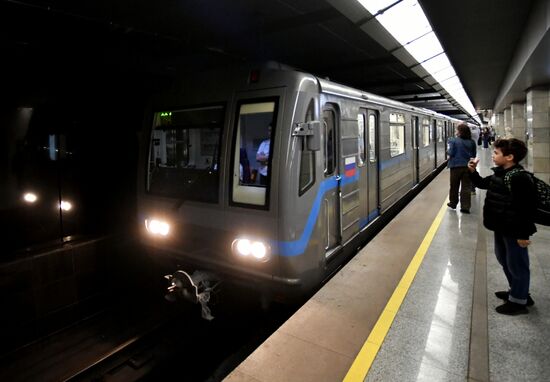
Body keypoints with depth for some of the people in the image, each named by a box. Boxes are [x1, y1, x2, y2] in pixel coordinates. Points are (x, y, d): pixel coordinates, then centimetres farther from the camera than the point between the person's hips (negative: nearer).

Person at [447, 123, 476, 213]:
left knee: (454, 186, 13)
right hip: (467, 166, 3)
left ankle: (453, 203, 26)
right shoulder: (471, 142, 1)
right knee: (466, 187, 5)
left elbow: (451, 153, -14)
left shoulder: (453, 141, -11)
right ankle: (465, 207, 4)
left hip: (456, 166, -2)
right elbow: (474, 154, 8)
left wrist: (448, 150, 7)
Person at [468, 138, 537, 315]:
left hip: (514, 231, -10)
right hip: (501, 227, 10)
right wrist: (473, 172, 6)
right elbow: (483, 184, 23)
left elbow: (527, 208, -24)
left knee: (516, 265, 6)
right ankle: (516, 291, 42)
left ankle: (518, 301, 22)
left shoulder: (520, 178, -23)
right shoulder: (499, 173, 4)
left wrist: (523, 234, -22)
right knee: (504, 260, 23)